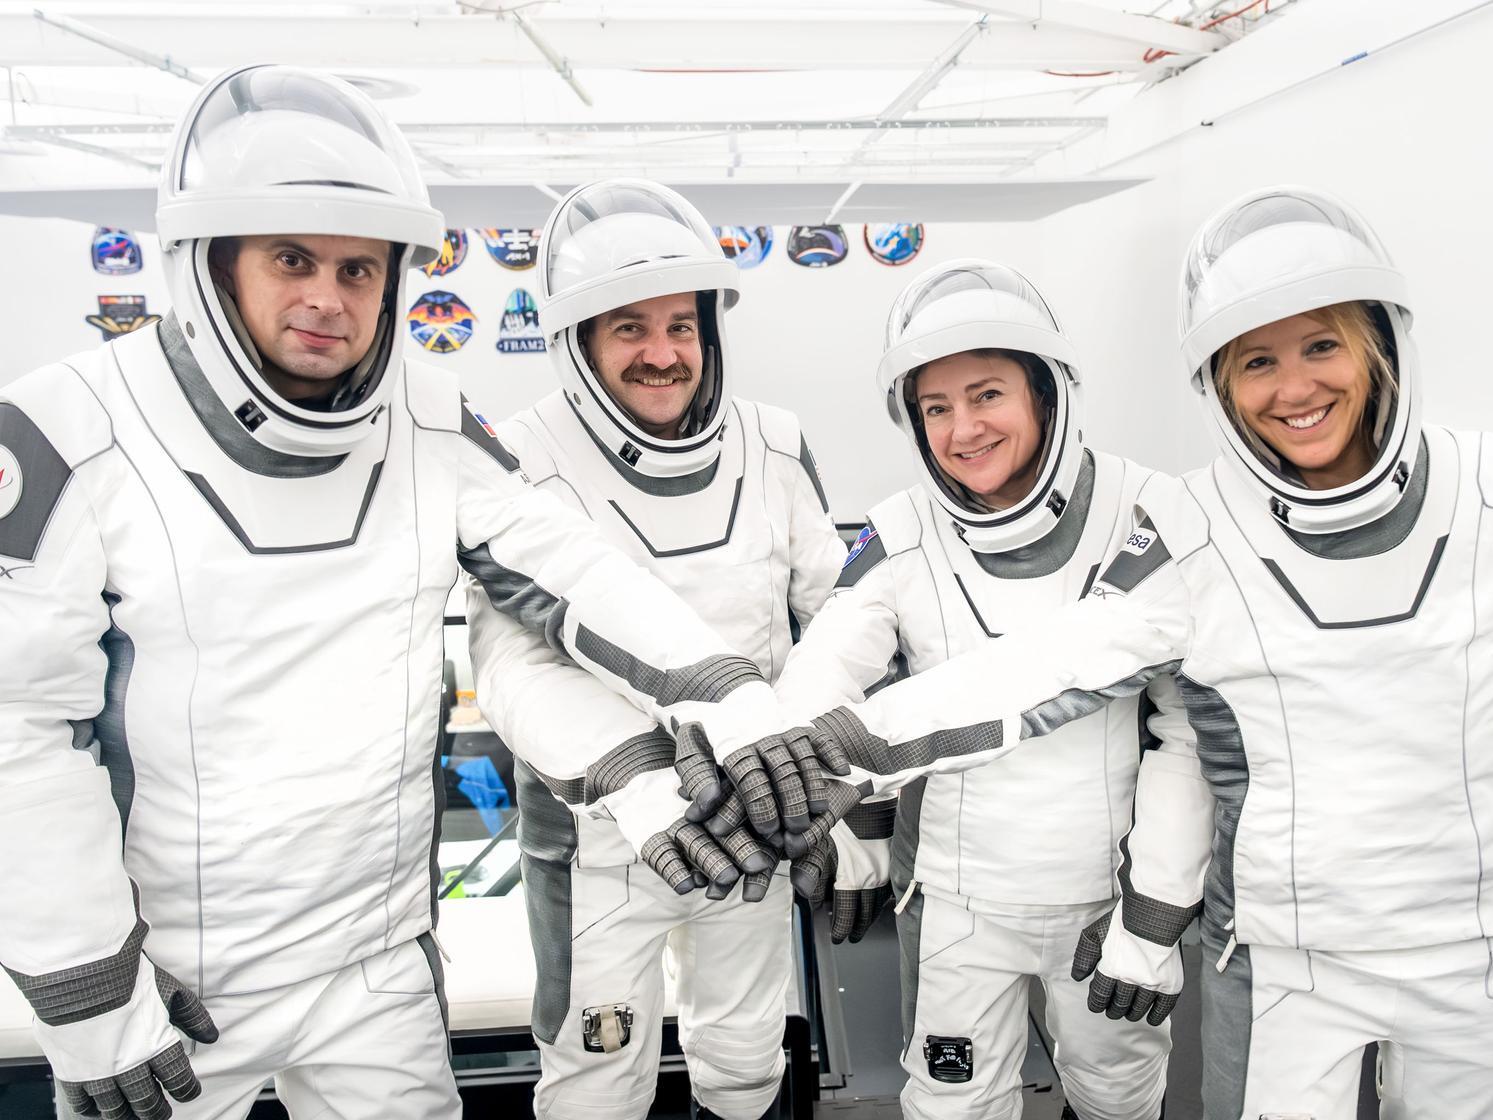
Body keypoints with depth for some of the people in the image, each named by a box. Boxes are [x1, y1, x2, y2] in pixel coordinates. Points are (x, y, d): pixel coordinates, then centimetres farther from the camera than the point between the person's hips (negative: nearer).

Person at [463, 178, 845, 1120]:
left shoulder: (774, 450, -5)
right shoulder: (524, 466, -16)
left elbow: (839, 613, 2)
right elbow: (517, 664, -23)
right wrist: (631, 776, -38)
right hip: (595, 831, -3)